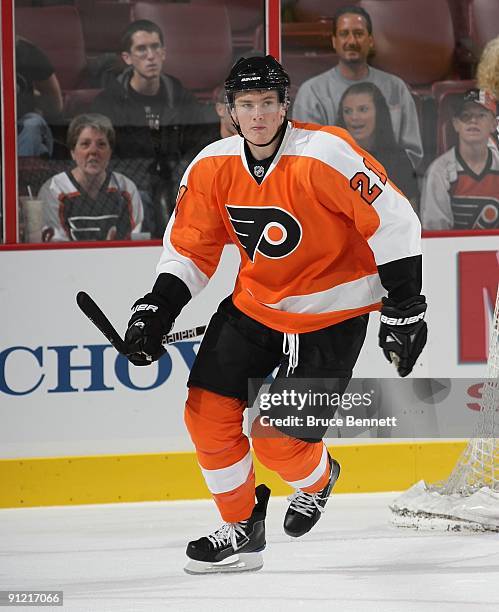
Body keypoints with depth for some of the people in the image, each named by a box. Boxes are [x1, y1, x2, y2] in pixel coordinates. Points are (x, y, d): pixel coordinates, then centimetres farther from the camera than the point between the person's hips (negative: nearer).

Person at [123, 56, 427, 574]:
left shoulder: (325, 156, -24)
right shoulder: (213, 167, -7)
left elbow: (394, 221, -20)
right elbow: (190, 248, 6)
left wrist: (403, 309, -18)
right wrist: (156, 309, -7)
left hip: (330, 315, -6)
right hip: (253, 306, 6)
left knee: (278, 440, -9)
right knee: (207, 413, -2)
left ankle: (317, 479, 28)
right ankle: (241, 530, 18)